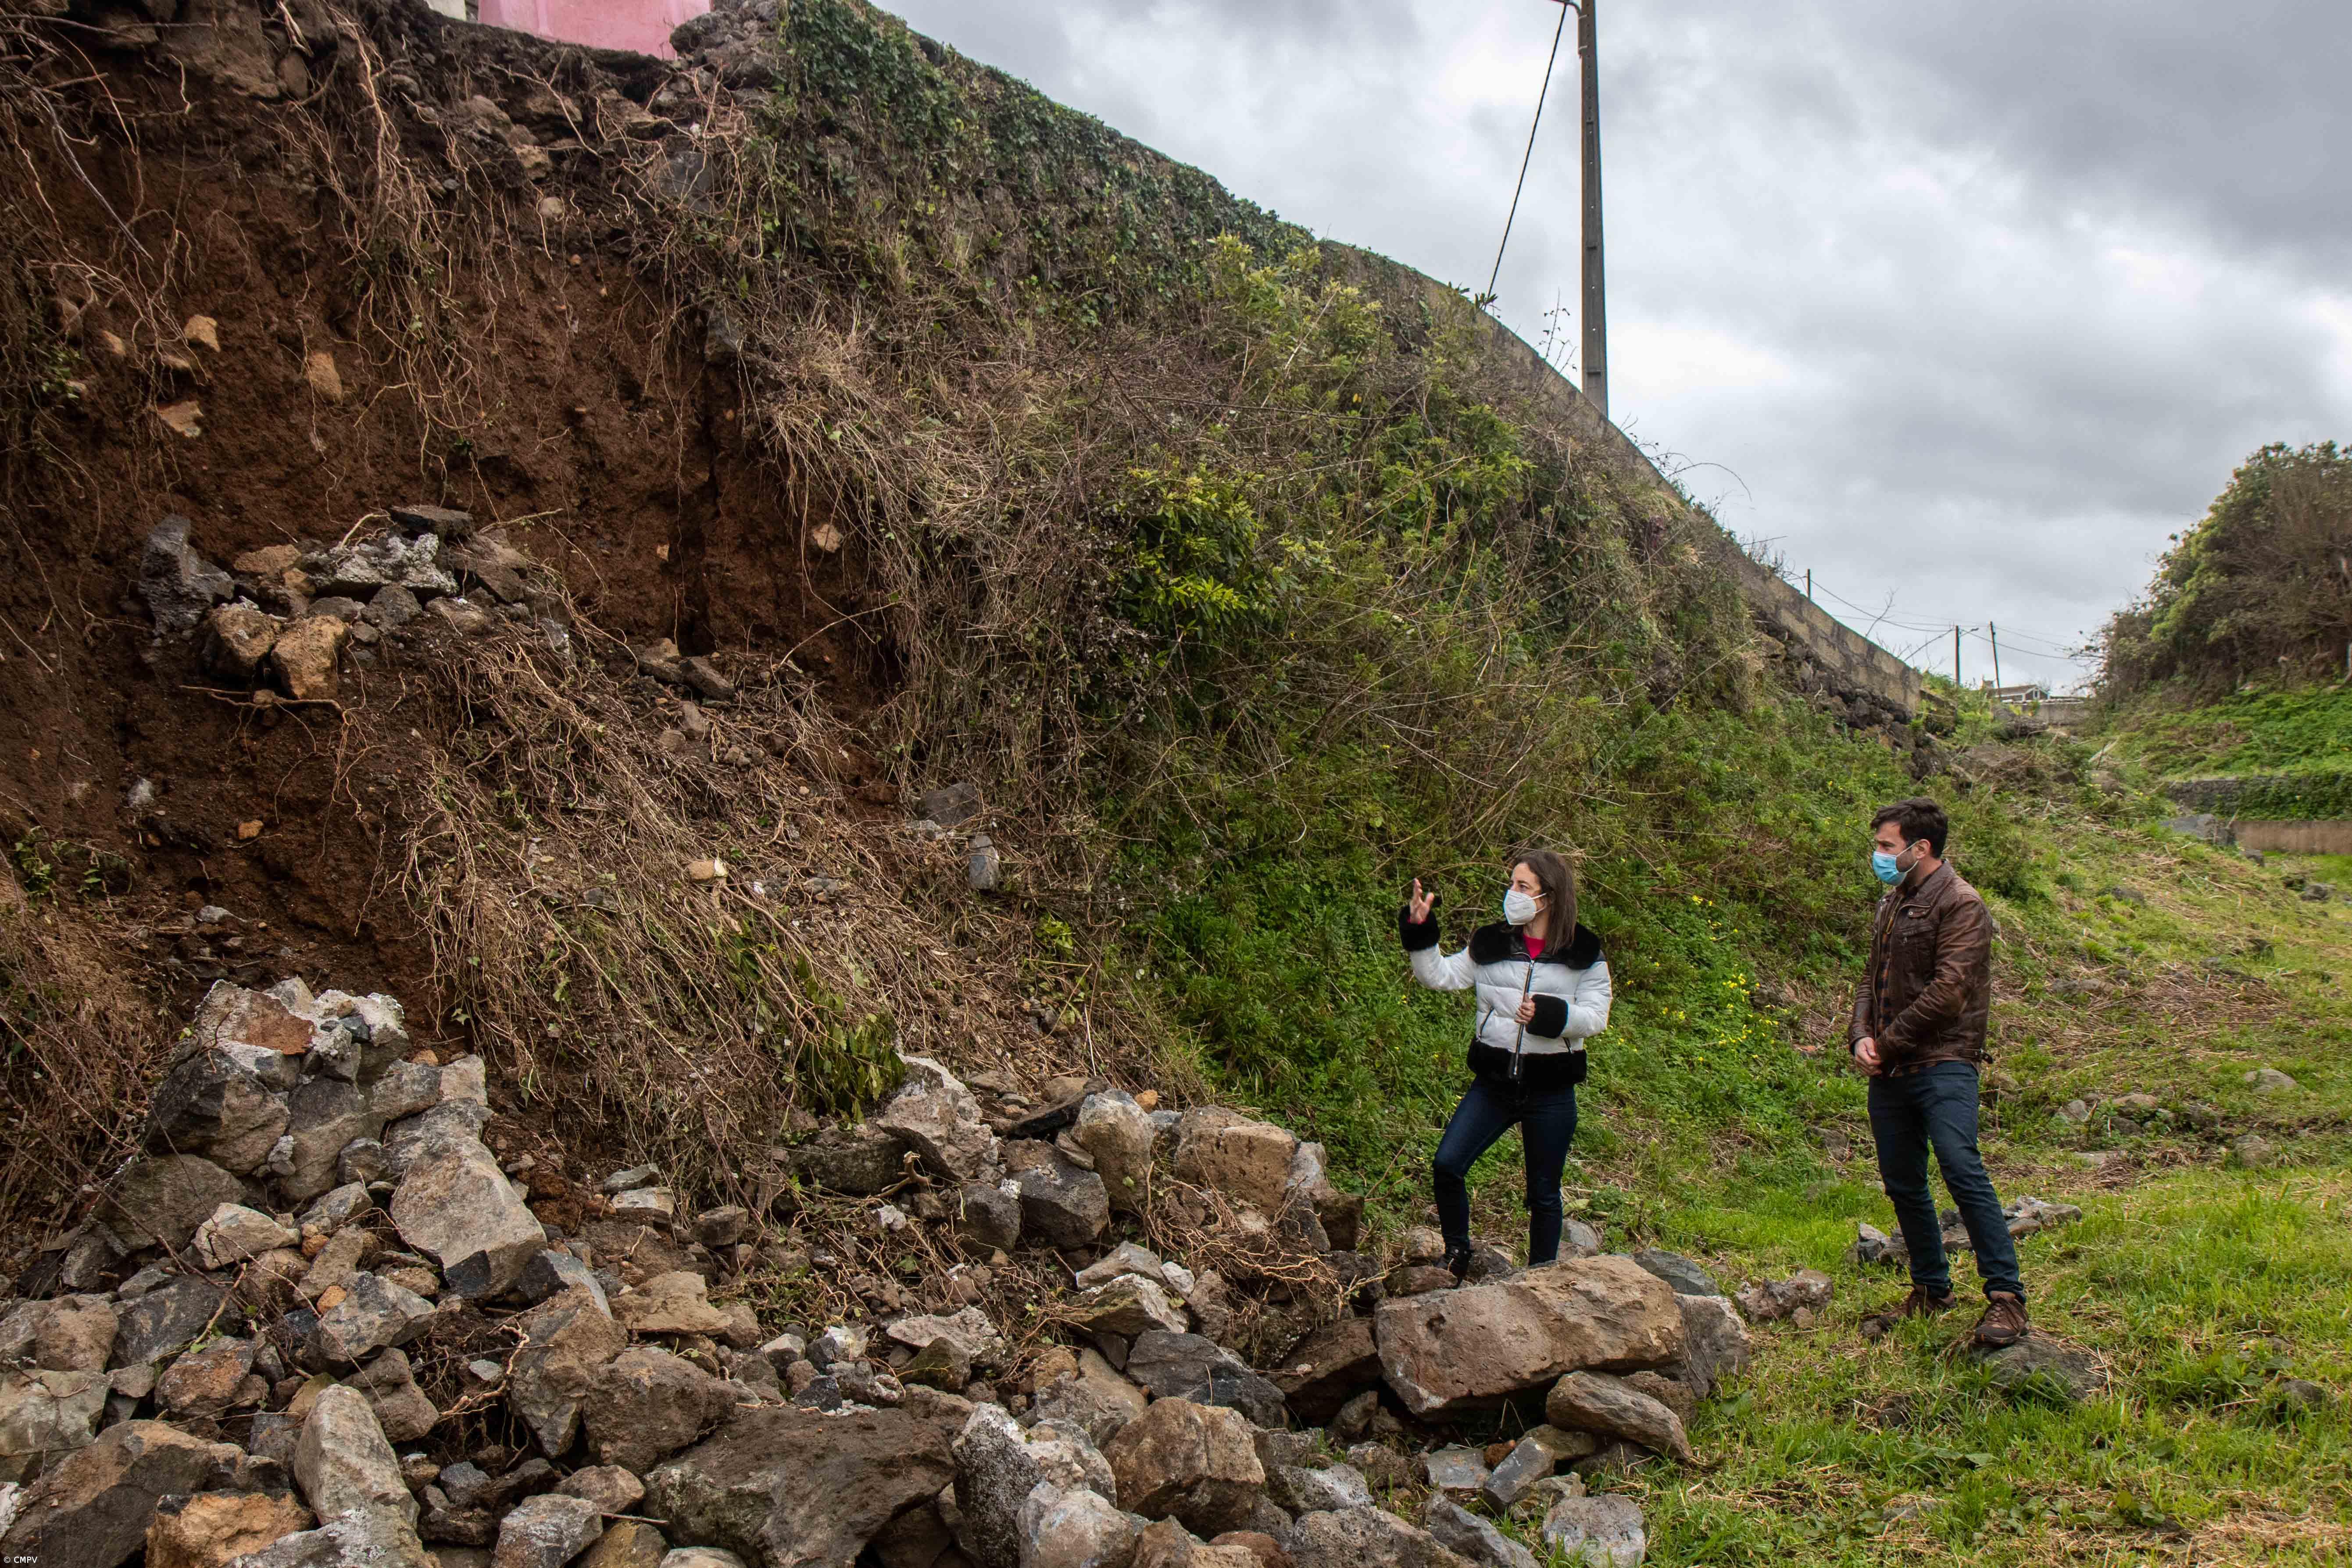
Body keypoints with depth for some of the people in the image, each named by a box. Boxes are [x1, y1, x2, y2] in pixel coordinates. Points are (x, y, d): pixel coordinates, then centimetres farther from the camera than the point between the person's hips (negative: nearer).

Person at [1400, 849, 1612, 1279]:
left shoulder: (1584, 955, -1)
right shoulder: (1490, 945, 5)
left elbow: (1596, 1017, -4)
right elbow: (1440, 976, 5)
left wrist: (1550, 1014, -21)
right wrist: (1419, 931, -8)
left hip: (1551, 1089, -2)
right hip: (1494, 1082, 2)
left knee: (1543, 1194, 8)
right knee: (1447, 1165, -13)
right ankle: (1457, 1253, 8)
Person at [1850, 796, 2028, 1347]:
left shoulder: (1959, 904, -9)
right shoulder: (1892, 904, 18)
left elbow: (1947, 992, -17)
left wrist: (1888, 1043, -13)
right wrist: (1861, 1035, 2)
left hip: (1942, 1064, -8)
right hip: (1890, 1072, 8)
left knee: (1961, 1168, -20)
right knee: (1903, 1183, 12)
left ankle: (2006, 1297, -14)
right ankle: (1931, 1292, 25)